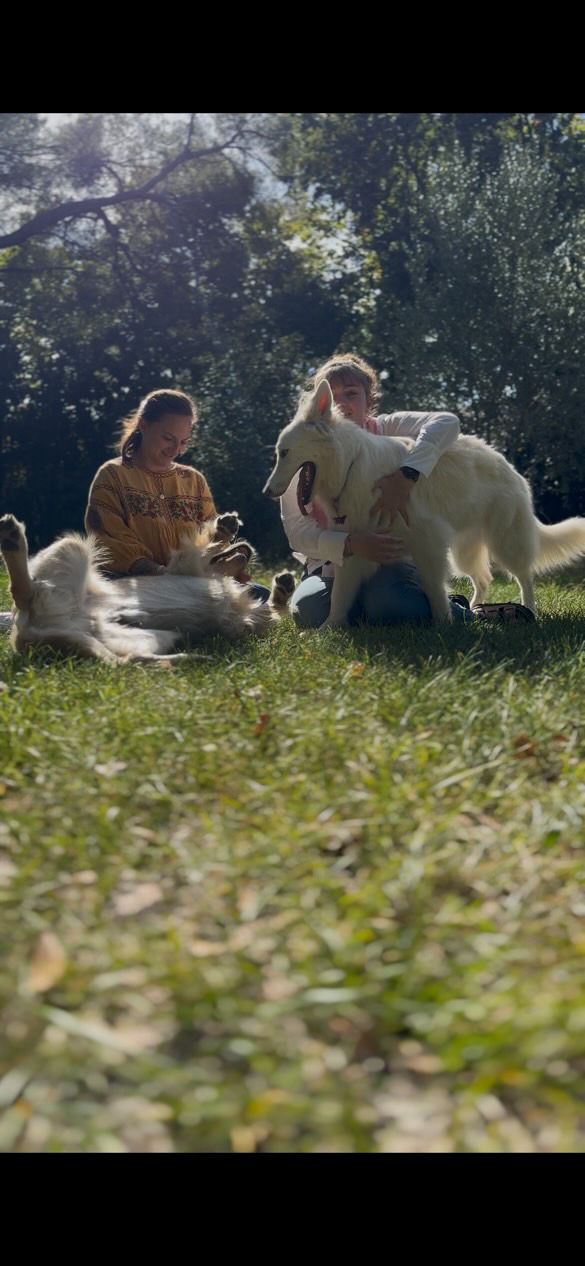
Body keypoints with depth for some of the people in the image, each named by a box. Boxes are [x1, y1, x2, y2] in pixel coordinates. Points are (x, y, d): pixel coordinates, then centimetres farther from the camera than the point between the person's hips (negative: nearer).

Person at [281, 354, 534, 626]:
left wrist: (405, 476, -34)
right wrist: (350, 544, -28)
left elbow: (447, 422, -20)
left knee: (387, 605, -37)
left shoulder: (384, 429, 0)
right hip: (332, 564, 3)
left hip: (389, 560, -2)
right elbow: (297, 530, -9)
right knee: (308, 609, -32)